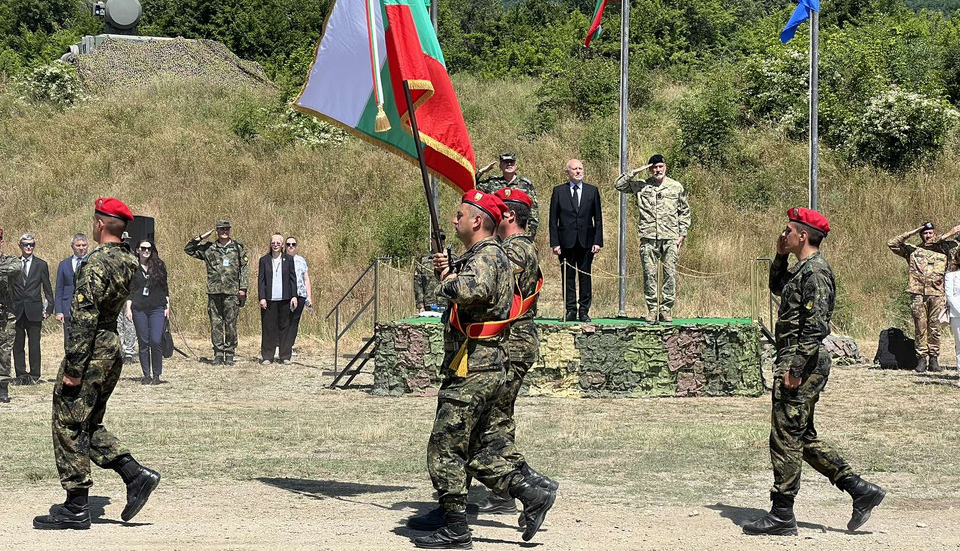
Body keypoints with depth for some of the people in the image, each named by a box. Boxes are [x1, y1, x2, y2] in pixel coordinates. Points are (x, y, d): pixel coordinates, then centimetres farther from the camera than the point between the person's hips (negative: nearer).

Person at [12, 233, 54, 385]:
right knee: (18, 344, 3)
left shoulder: (41, 265, 6)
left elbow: (47, 289, 7)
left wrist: (49, 308, 0)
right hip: (17, 311, 1)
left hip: (34, 311, -1)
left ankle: (34, 375, 3)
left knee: (34, 343, -2)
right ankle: (21, 374, 8)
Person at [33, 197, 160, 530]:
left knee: (69, 428, 1)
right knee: (89, 427, 19)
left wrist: (73, 367, -20)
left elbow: (84, 318, -21)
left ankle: (76, 509, 4)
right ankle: (136, 475, 8)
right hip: (114, 349, 9)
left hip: (92, 352, -9)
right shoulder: (127, 261, 8)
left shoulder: (97, 263, -19)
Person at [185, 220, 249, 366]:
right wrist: (201, 238, 2)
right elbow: (188, 250, 13)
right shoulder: (208, 249, 10)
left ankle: (229, 354, 6)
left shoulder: (238, 248, 8)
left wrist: (243, 288, -1)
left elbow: (244, 269, 6)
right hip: (214, 292, 1)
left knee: (231, 324, -1)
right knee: (216, 324, 2)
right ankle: (218, 354, 7)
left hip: (232, 292, -1)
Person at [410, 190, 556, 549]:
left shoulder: (487, 255, -14)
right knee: (479, 452, 14)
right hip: (484, 370, 10)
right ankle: (532, 495, 12)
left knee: (443, 449, -5)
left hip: (472, 372, -10)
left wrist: (448, 281, -17)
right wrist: (448, 272, 10)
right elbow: (461, 298, 28)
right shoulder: (483, 254, 18)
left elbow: (476, 290, -36)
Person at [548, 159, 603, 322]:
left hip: (586, 241, 1)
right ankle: (570, 310, 8)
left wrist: (597, 241, -2)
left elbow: (598, 218, 7)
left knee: (585, 277, 2)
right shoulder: (558, 191, 5)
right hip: (566, 241, 0)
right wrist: (555, 243, -4)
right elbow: (553, 219, 3)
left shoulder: (592, 191, 8)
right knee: (568, 277, 2)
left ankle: (584, 311, 7)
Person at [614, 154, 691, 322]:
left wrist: (683, 233, 7)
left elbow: (684, 211, 14)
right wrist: (635, 172, -2)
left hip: (670, 238, 0)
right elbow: (618, 185, 4)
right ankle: (652, 309, 5)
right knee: (649, 274, -1)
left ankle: (666, 310, 4)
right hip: (649, 238, 0)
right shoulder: (641, 186, 8)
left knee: (670, 273, -2)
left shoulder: (676, 187, 9)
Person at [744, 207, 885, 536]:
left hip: (802, 362, -11)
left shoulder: (815, 272, -16)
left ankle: (782, 517, 0)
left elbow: (814, 326, -23)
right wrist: (780, 257, 19)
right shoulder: (804, 268, 15)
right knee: (803, 437, 15)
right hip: (800, 362, 11)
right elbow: (777, 288, 35)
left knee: (786, 437, -5)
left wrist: (795, 368, -24)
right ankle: (860, 490, 14)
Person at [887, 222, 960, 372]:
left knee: (934, 327, 0)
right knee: (920, 328, -1)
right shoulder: (912, 250, 14)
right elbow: (892, 244, 8)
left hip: (937, 294, 0)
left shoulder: (944, 249, 16)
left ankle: (934, 358, 4)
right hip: (918, 294, 0)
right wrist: (911, 233, 5)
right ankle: (921, 359, 2)